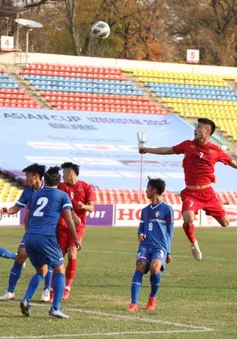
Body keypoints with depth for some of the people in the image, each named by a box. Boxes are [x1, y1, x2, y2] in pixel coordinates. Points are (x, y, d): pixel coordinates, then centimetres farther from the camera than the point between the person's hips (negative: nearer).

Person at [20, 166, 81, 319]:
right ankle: (55, 308, -4)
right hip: (46, 237, -5)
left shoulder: (36, 194, 21)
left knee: (42, 271, 22)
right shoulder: (62, 196, 8)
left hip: (29, 237, 5)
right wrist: (76, 239, 8)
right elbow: (69, 219, 1)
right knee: (60, 271, 9)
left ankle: (26, 299, 1)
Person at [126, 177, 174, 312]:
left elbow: (170, 232, 5)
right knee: (139, 268, -18)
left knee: (154, 268, -27)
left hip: (160, 246, -5)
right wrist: (140, 235, -2)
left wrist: (168, 252, 2)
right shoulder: (145, 210, 20)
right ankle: (134, 304, -24)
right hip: (145, 245, 5)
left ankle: (153, 298, -1)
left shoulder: (167, 209, 4)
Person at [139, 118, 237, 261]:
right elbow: (168, 150, 14)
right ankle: (194, 243, 7)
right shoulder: (188, 145, 3)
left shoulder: (216, 150, -1)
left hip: (208, 193, 1)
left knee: (225, 223, 2)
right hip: (190, 193, -1)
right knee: (188, 220, -25)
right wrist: (147, 149, 17)